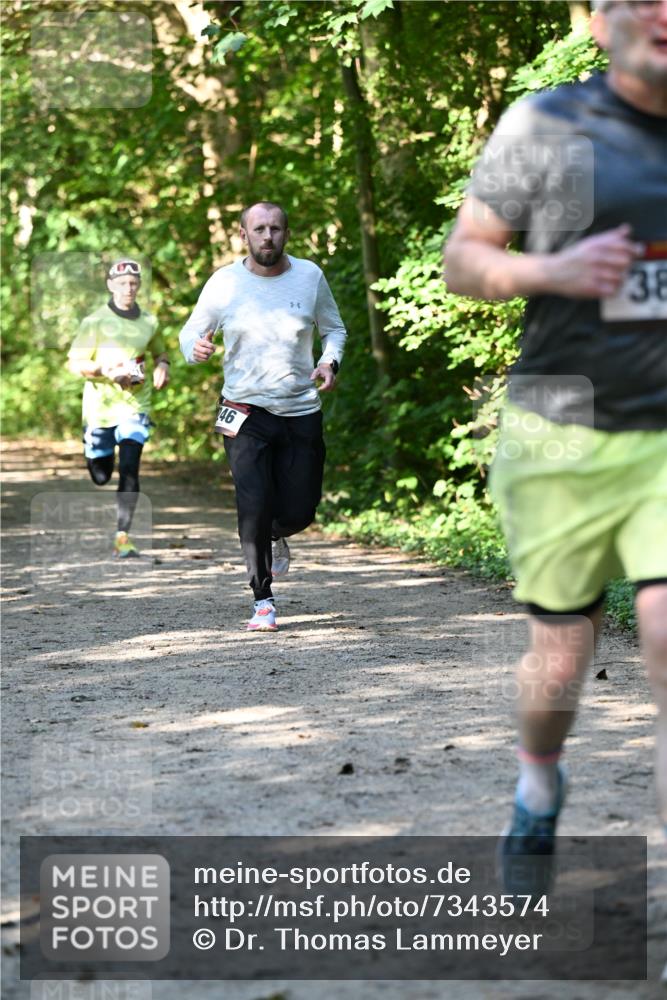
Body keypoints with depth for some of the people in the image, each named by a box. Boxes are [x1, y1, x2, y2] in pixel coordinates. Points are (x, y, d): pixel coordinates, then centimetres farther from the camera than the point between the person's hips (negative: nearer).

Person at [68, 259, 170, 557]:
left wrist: (162, 366, 0)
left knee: (130, 469, -16)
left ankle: (123, 536, -13)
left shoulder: (148, 322, 4)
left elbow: (159, 352, 23)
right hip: (99, 406, -1)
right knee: (101, 476, 10)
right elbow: (75, 364, -6)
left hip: (135, 404, 1)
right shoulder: (95, 322, -6)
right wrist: (106, 370, -23)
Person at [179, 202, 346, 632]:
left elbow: (334, 329, 14)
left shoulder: (309, 276, 1)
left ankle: (276, 536, 41)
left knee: (300, 511, 3)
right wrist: (196, 348, -21)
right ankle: (263, 601, 1)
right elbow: (191, 332, 4)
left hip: (302, 410, 2)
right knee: (254, 506, -12)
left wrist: (330, 361, -7)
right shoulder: (224, 283, -5)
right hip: (247, 411, -2)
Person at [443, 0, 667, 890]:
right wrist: (554, 271, -17)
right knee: (562, 655, 9)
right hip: (564, 439, -1)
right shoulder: (545, 125, -3)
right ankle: (538, 790, 43)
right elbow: (461, 260, 1)